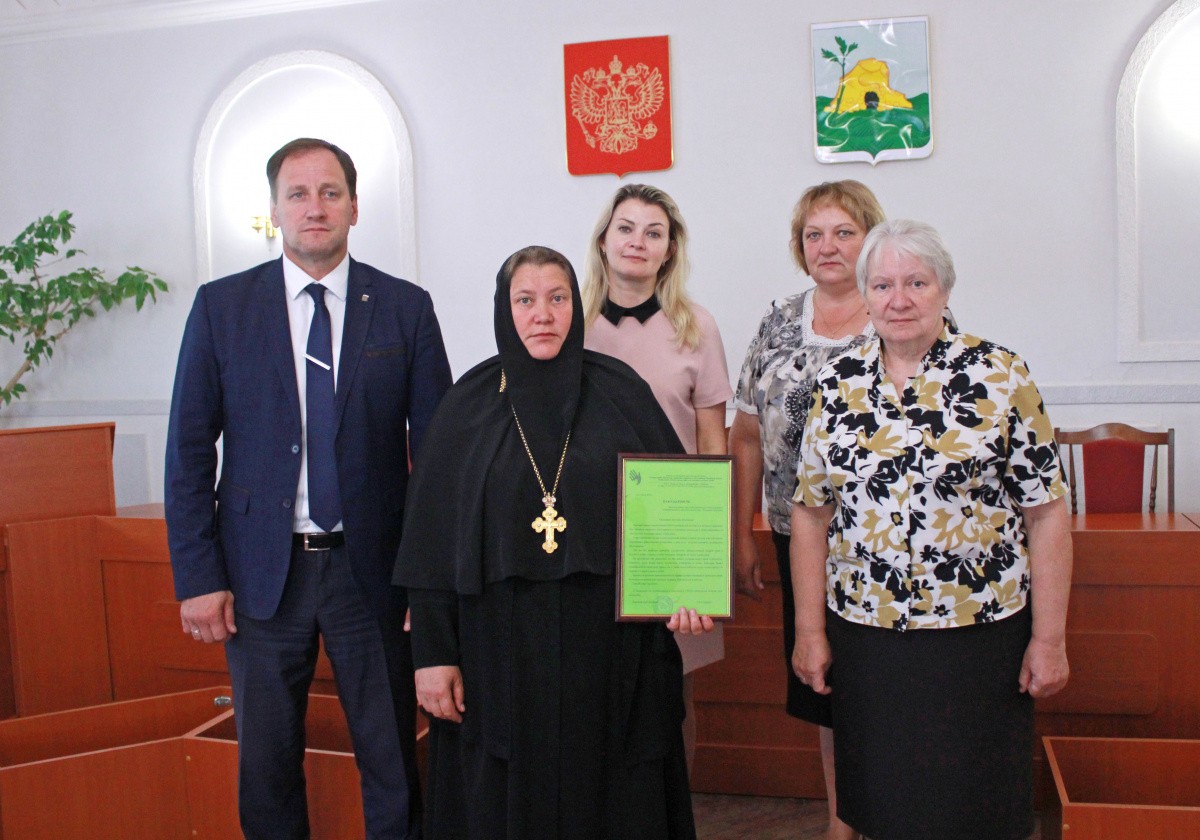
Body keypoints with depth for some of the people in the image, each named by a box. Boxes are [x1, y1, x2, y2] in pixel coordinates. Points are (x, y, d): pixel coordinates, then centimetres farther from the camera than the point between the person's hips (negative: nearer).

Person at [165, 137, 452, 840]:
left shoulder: (406, 307, 1)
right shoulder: (221, 306, 2)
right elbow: (190, 450, 2)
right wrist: (198, 576, -4)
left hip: (371, 567, 0)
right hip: (263, 570, 1)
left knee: (393, 762, 9)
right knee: (266, 763, 13)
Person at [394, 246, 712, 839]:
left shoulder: (619, 391, 1)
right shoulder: (469, 405, 0)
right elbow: (432, 535, -1)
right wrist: (432, 652, -4)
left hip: (610, 642, 0)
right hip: (503, 647, 0)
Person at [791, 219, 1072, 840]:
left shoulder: (1001, 377, -5)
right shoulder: (836, 386, 3)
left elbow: (1045, 512, -5)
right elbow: (811, 511, 5)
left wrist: (1049, 638, -7)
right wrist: (809, 631, 3)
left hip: (981, 636, -2)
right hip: (864, 634, 2)